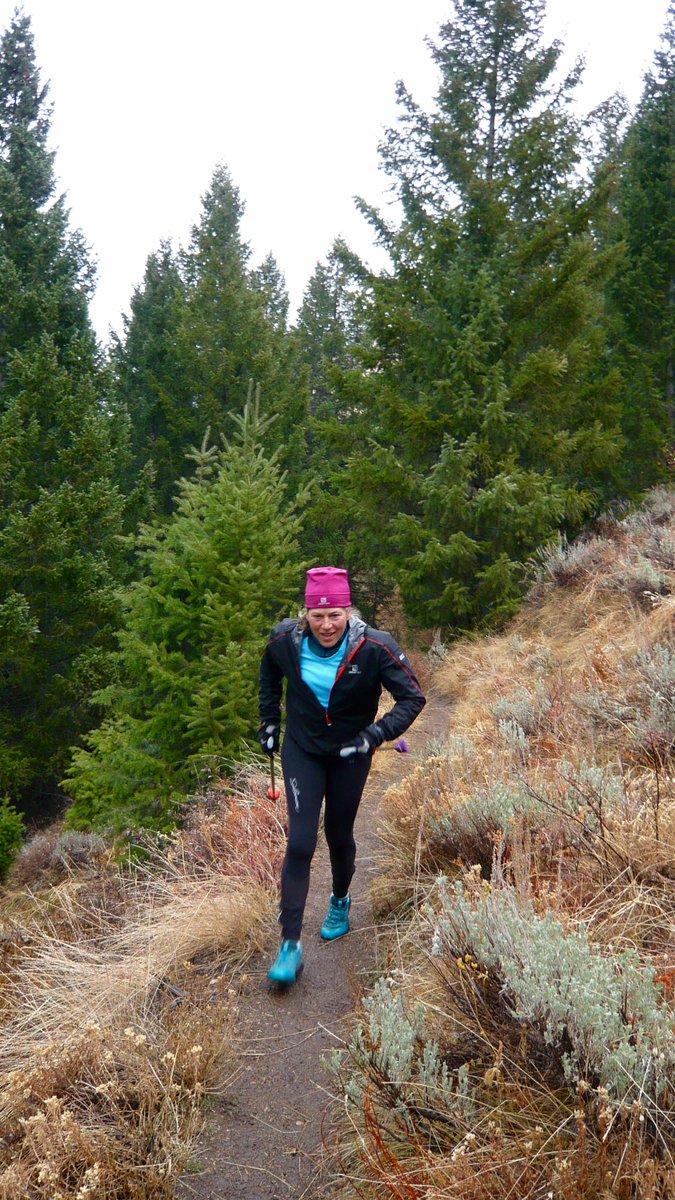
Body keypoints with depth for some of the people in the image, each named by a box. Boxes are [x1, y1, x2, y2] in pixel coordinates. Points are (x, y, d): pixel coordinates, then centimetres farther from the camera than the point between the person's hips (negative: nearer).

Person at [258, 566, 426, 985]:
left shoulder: (373, 647, -24)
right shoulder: (286, 640, -16)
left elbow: (413, 698, -16)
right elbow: (270, 673, 9)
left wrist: (376, 734, -27)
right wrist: (269, 720, 8)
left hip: (350, 753, 0)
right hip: (301, 749, 1)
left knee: (340, 837, 13)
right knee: (300, 844, -9)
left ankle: (341, 901, 45)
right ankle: (290, 945, -2)